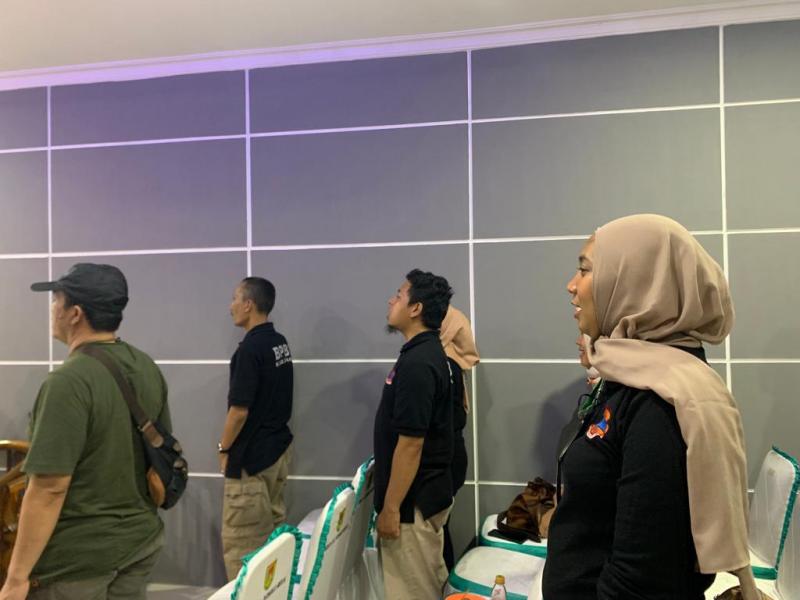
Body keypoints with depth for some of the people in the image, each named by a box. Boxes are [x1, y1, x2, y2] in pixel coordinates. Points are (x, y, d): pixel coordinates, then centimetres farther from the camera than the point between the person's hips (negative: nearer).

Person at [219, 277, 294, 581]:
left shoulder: (250, 348, -20)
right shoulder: (281, 343, 7)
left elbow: (239, 410, -20)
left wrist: (224, 447, -5)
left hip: (251, 457, -9)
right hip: (278, 447, 9)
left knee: (239, 543, 3)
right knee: (273, 531, 17)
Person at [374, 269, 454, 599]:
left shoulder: (416, 363, -24)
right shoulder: (427, 352, 7)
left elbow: (410, 443, -25)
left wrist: (390, 508, -19)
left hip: (412, 501, -10)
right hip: (427, 493, 10)